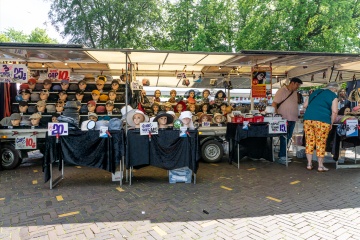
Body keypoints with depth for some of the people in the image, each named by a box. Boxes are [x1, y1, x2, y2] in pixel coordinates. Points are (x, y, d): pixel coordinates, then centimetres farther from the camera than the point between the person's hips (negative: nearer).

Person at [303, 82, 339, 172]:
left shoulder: (315, 92, 21)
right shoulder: (333, 96, 7)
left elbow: (305, 105, 22)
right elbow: (334, 111, -4)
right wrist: (331, 123, 6)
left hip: (308, 118, 4)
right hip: (322, 120, -4)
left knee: (309, 142, 9)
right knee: (321, 143, 5)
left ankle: (309, 164, 14)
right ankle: (320, 165, 13)